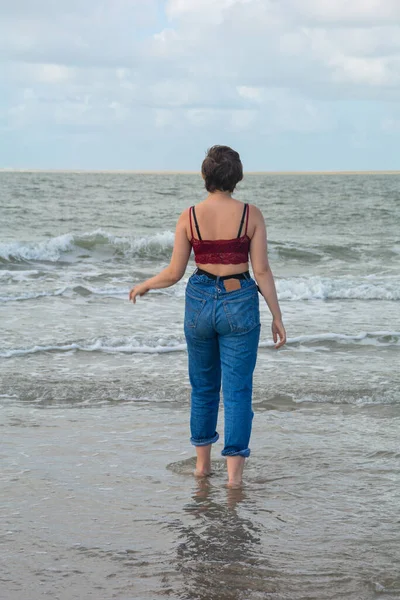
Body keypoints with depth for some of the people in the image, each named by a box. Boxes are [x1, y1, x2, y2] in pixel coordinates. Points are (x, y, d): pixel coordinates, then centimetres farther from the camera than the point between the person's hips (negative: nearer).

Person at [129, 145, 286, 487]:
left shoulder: (189, 217, -5)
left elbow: (174, 274, -2)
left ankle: (203, 463, 28)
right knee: (238, 389, 3)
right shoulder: (251, 215, -8)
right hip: (239, 304, -2)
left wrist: (144, 286, 18)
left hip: (200, 302, 2)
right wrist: (277, 317, 0)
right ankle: (234, 472, -1)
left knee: (204, 386, 18)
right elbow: (262, 271, -8)